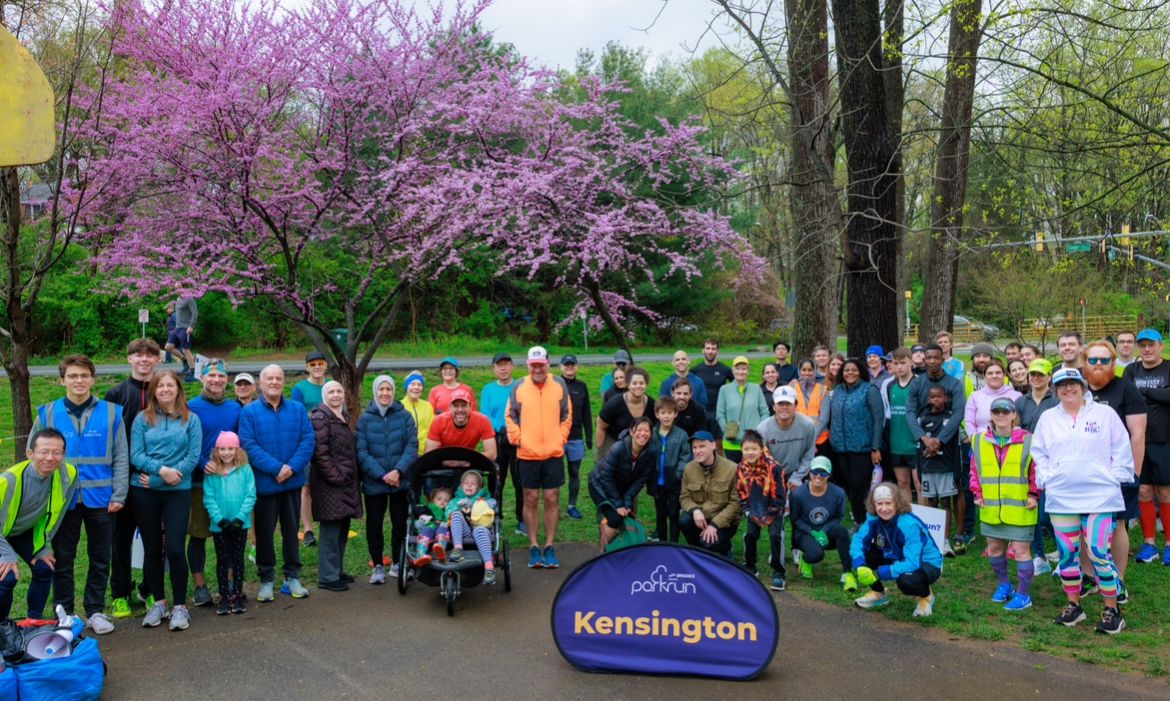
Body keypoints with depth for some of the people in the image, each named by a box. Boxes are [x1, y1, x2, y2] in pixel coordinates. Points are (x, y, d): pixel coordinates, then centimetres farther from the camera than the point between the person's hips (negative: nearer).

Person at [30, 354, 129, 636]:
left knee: (100, 559, 8)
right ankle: (63, 613, 22)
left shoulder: (111, 412, -1)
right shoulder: (47, 413, 1)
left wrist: (119, 495, -7)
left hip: (101, 498, 0)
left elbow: (121, 458, -1)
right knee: (62, 559, 9)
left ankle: (95, 611, 21)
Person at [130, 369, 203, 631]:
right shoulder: (143, 419, 5)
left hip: (178, 491, -1)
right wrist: (161, 469, -17)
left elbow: (193, 456, -5)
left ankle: (180, 606, 6)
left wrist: (158, 480, -10)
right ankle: (159, 602, 22)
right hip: (144, 492, 2)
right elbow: (135, 455, -2)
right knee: (152, 549, 9)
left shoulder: (191, 420, 3)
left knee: (175, 548, -8)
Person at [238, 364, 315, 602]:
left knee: (291, 529, 11)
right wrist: (276, 468, -21)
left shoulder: (298, 409, 5)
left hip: (293, 482, 2)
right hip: (264, 482, -2)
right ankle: (266, 579, 19)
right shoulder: (249, 412, -4)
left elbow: (308, 440, -3)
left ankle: (293, 576, 22)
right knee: (264, 531, 7)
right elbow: (248, 445, -13)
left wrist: (292, 467, -16)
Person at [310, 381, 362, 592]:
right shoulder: (320, 417, -9)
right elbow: (320, 451, -17)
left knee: (342, 530, 14)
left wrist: (356, 476, 14)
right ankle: (328, 577, 3)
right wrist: (335, 476, -19)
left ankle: (337, 570, 24)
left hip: (347, 482, 8)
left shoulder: (345, 417, 17)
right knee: (331, 531, -4)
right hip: (330, 484, -8)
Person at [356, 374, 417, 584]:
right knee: (374, 525, 4)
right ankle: (378, 566, 19)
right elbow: (361, 452, -6)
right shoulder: (364, 419, -1)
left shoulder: (404, 416, -1)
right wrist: (382, 475, -16)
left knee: (400, 523, 9)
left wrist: (398, 470, -19)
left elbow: (412, 446, -6)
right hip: (374, 482, 0)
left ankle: (397, 563, 25)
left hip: (401, 481, 0)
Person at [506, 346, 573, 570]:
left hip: (553, 453, 1)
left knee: (552, 500, 4)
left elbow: (567, 416, 9)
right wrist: (517, 439, -2)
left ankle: (549, 547, 13)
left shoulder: (559, 385, 2)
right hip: (528, 454, 0)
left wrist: (561, 439, 2)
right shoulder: (519, 387, 0)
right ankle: (533, 547, 14)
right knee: (531, 500, 5)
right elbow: (510, 417, 7)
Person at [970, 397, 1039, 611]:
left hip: (1019, 509, -4)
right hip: (990, 509, 4)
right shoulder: (980, 441, 4)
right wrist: (977, 493, 5)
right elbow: (975, 471, 12)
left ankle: (1023, 595, 13)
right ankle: (1004, 585, 36)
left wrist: (1033, 495, -7)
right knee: (994, 548, 16)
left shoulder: (1027, 441, -7)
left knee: (1021, 550, 0)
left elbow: (1037, 471, -1)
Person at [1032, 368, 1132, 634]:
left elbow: (1121, 450, 4)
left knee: (1099, 552, -8)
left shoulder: (1105, 414, 3)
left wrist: (1114, 478, -2)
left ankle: (1112, 610, 6)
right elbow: (1039, 453, 15)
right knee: (1067, 552, 8)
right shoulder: (1048, 418, 10)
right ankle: (1073, 605, 21)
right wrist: (1045, 480, 4)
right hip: (1061, 497, 3)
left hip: (1100, 496, -3)